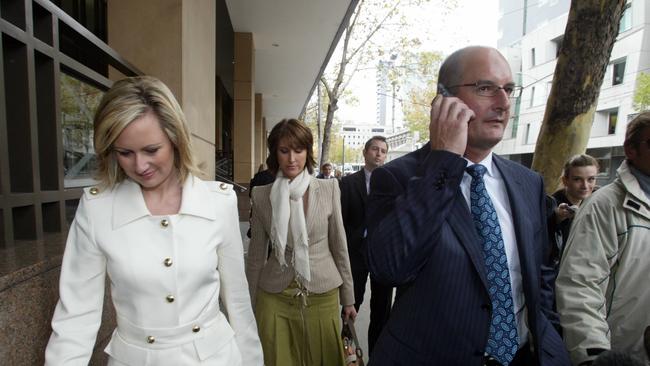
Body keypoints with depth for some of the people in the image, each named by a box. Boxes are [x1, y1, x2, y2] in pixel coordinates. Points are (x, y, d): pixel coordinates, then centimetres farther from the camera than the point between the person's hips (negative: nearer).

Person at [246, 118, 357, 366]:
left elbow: (339, 246, 0)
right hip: (274, 299, 0)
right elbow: (256, 254, 2)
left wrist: (348, 298, 4)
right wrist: (250, 304, 7)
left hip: (323, 295, 0)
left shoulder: (329, 189, -6)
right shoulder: (261, 195, -4)